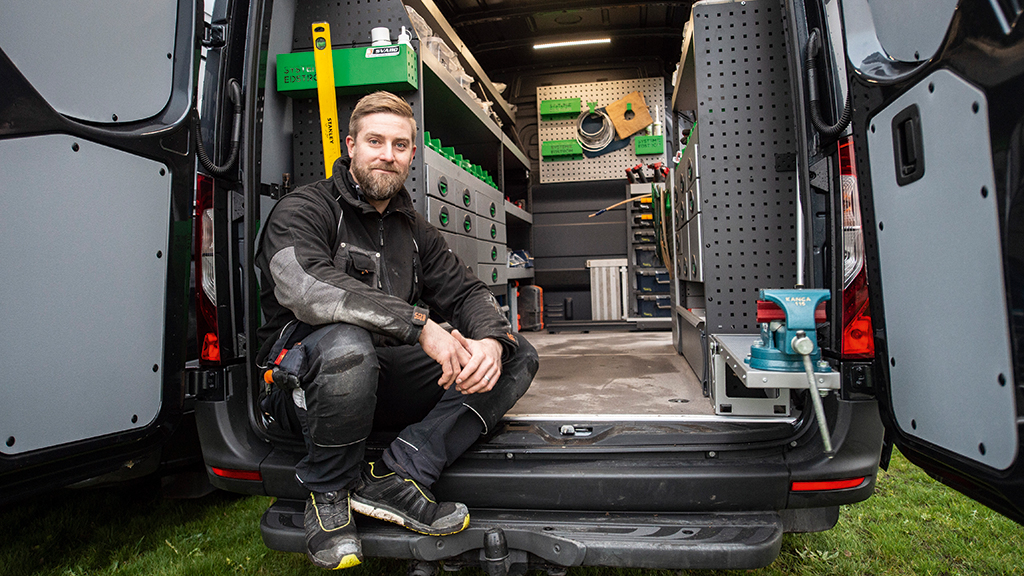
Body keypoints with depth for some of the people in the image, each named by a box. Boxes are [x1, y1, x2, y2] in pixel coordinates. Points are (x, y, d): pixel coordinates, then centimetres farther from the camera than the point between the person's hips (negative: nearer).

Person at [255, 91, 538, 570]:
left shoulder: (413, 229, 15)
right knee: (346, 343, -41)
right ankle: (328, 494, -11)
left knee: (517, 356, -7)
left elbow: (466, 291, 9)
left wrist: (490, 340, -16)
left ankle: (395, 477, -21)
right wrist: (419, 325, -32)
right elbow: (304, 284, -26)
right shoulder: (305, 209, -5)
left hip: (388, 379, 6)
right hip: (306, 378, -5)